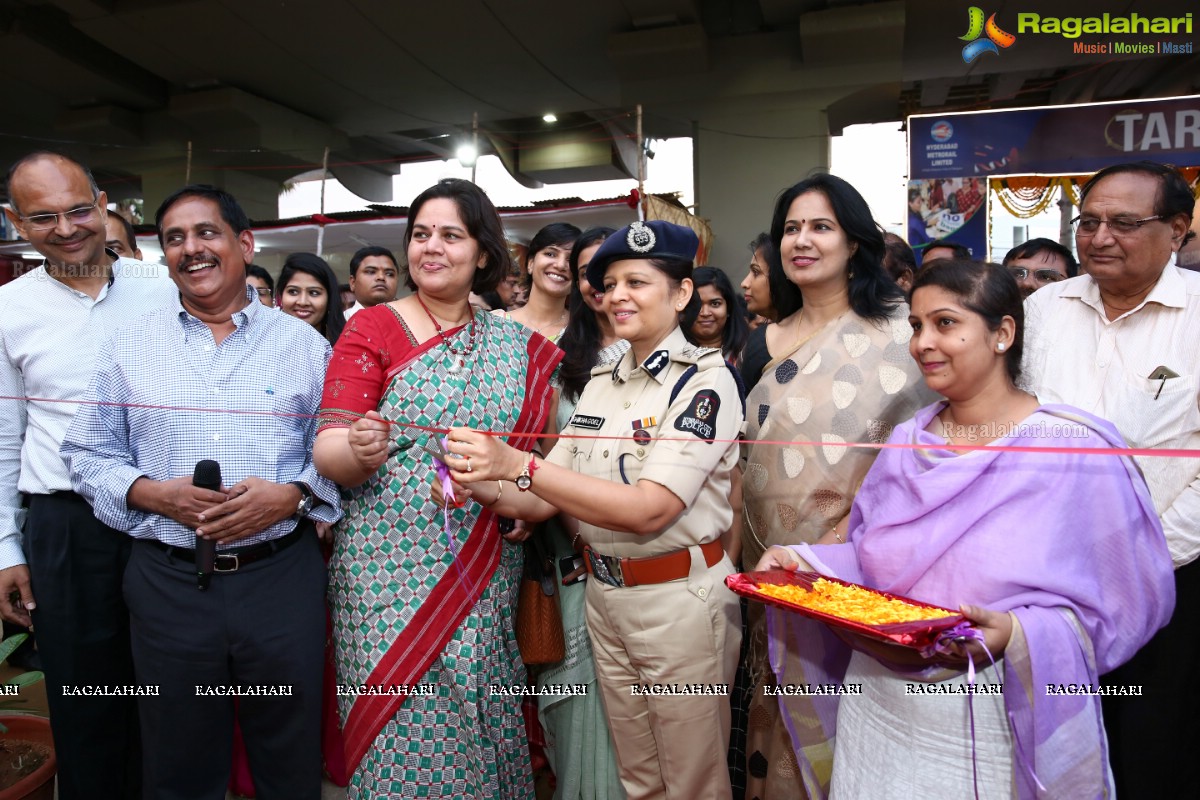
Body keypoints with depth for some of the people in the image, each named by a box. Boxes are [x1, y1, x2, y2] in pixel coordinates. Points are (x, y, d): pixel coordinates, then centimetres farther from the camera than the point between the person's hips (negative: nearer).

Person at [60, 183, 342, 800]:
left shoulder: (303, 344, 3)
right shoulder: (128, 348, 7)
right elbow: (89, 455, 7)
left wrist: (290, 496, -17)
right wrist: (156, 494, -11)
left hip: (281, 577, -1)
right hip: (167, 582, 2)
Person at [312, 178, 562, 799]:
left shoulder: (519, 345, 7)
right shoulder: (372, 329, -1)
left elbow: (532, 446, 16)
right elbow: (327, 455, -8)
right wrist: (360, 452, -29)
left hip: (487, 576, 3)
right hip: (390, 568, -2)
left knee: (481, 718, 9)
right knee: (405, 727, 0)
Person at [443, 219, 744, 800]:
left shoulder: (704, 381, -14)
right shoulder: (600, 384, 6)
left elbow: (650, 508, -25)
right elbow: (547, 500, 5)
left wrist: (519, 465, -29)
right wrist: (486, 489, -16)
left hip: (679, 599, -6)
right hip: (603, 594, 6)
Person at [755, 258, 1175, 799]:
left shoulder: (1080, 451, -10)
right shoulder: (907, 443, 6)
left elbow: (1127, 604, -10)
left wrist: (1018, 636, -25)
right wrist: (802, 562, -6)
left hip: (994, 732, -4)